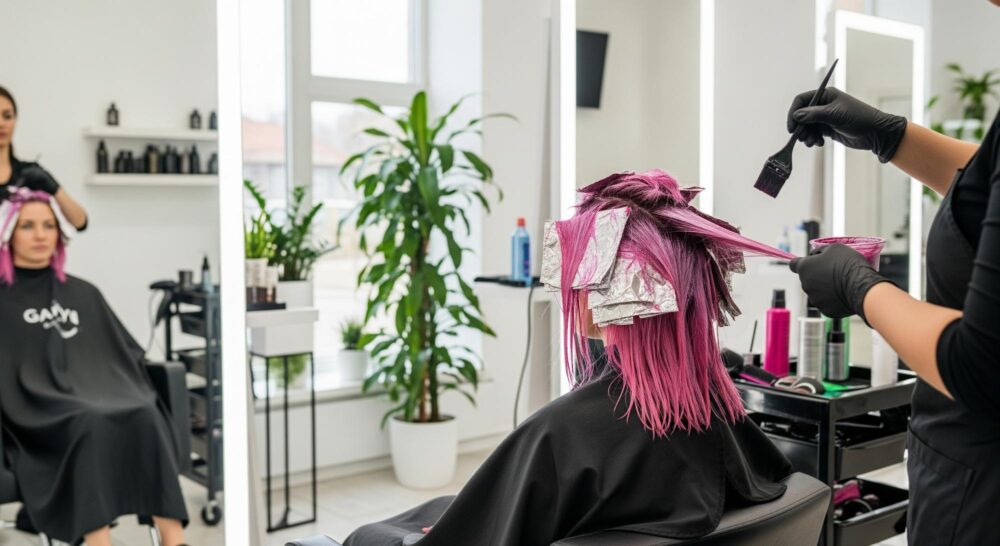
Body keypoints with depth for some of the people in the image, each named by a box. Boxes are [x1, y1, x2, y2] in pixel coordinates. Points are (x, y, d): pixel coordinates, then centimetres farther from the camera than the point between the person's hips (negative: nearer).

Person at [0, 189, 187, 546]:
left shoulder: (83, 294, 23)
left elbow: (125, 356, 23)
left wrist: (134, 393, 3)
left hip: (101, 395, 3)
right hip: (37, 416, -3)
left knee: (146, 416, -31)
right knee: (93, 425, -36)